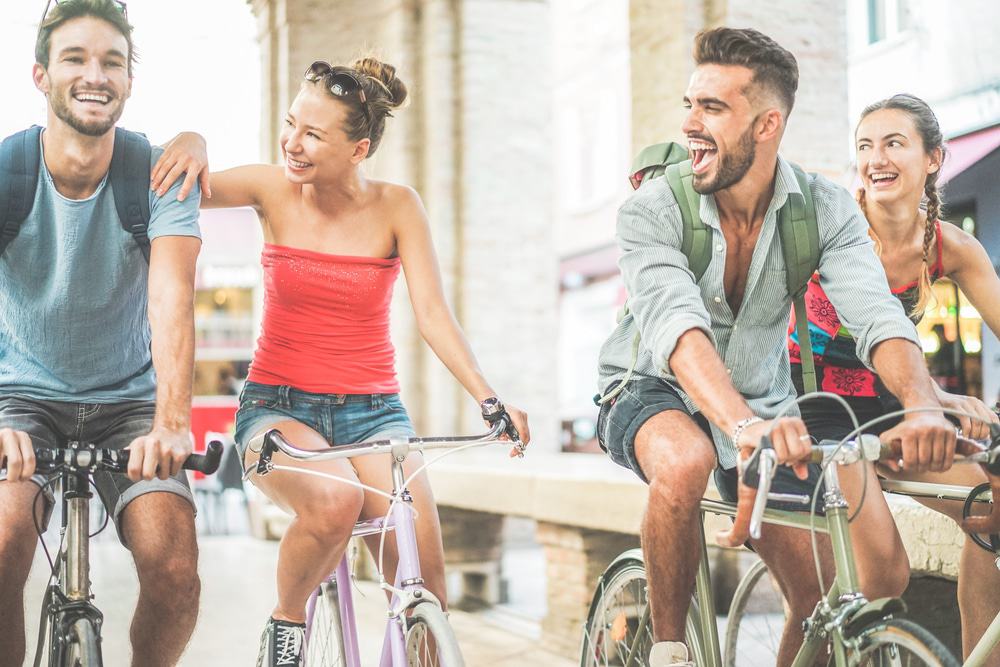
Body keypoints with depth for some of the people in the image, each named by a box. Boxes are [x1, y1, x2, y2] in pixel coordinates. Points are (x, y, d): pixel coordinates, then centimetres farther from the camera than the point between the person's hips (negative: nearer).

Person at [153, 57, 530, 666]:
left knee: (424, 580, -18)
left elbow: (432, 313, -10)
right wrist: (190, 142, -24)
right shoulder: (275, 191, -3)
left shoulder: (396, 206, -3)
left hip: (371, 410, 1)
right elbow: (164, 184, -3)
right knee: (333, 502, -34)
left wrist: (489, 399, -22)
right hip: (279, 405, -1)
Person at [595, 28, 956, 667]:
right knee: (683, 463, -38)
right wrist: (743, 425, -56)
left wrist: (925, 405, -49)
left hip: (764, 403, 3)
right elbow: (677, 326, -38)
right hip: (654, 392, -3)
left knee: (826, 599, -6)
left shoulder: (826, 210, -14)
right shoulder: (652, 211, -21)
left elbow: (877, 315, -28)